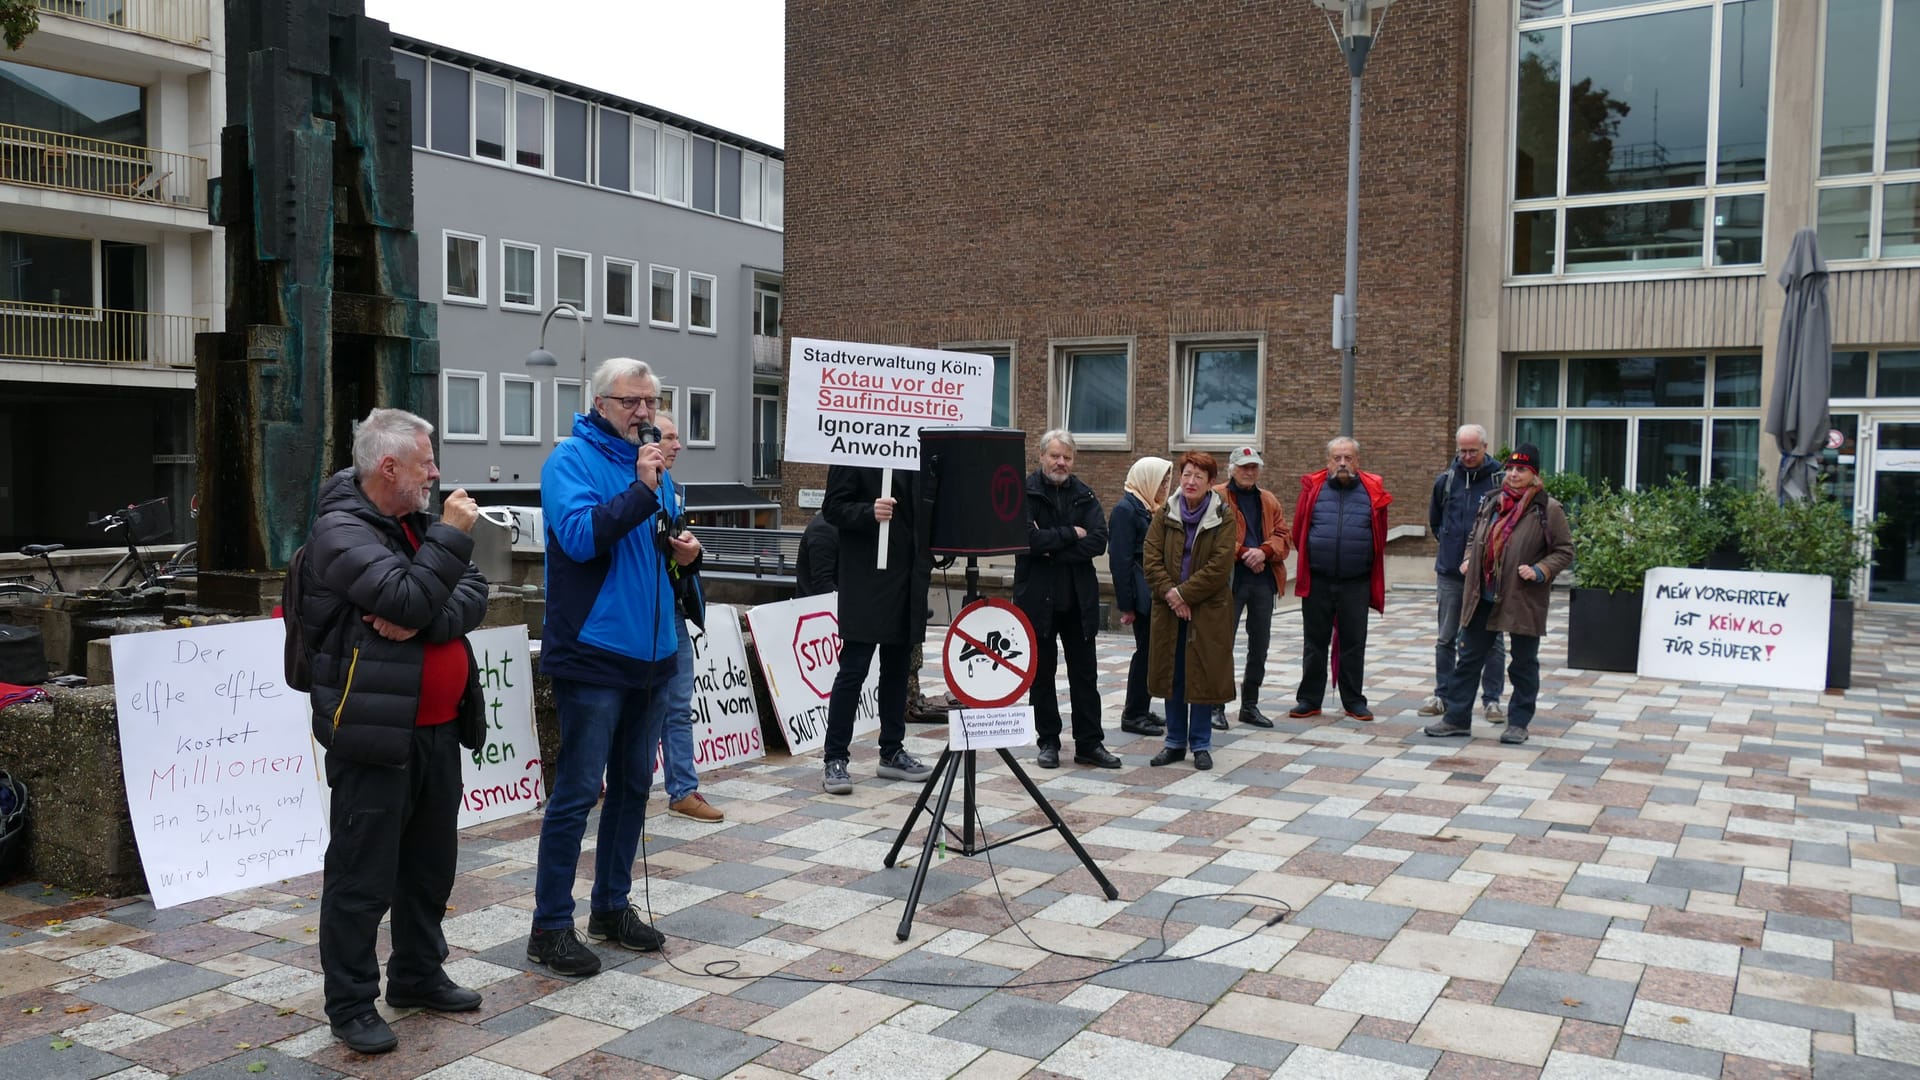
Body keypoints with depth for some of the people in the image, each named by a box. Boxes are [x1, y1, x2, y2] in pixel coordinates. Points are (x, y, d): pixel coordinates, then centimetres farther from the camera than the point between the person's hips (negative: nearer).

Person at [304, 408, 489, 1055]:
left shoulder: (419, 521, 13)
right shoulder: (340, 531, -12)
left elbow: (473, 595, 1)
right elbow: (408, 599, -24)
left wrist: (427, 623, -17)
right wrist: (453, 536, -14)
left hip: (439, 728, 8)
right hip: (374, 733, -8)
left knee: (430, 863, 18)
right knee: (362, 876, 2)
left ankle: (418, 975, 34)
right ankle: (351, 1004, 15)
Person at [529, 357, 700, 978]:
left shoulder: (655, 464, 14)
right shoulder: (572, 460, -8)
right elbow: (579, 536, -22)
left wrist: (682, 549, 4)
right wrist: (641, 491, -24)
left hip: (652, 653, 8)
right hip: (593, 654, -7)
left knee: (633, 786, 14)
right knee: (576, 793, -3)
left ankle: (612, 905, 27)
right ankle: (550, 928, 7)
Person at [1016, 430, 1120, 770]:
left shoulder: (1084, 494, 5)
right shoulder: (1024, 493, -6)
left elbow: (1099, 540, -9)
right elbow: (1027, 538, -21)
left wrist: (1054, 548, -17)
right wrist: (1070, 534, -14)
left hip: (1078, 598, 3)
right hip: (1037, 598, -3)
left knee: (1085, 674, 7)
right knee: (1041, 673, 8)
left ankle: (1090, 743, 15)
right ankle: (1048, 742, 19)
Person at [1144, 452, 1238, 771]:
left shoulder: (1223, 518, -5)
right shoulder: (1165, 515, 5)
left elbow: (1220, 566, -12)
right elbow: (1152, 559, -1)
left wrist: (1184, 593, -15)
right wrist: (1169, 592, -14)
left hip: (1208, 611, -3)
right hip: (1169, 610, 3)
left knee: (1203, 675, 2)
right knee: (1171, 674, 8)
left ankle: (1201, 745, 14)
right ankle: (1175, 742, 20)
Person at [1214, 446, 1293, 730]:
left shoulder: (1269, 500, 14)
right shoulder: (1218, 498, -2)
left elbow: (1284, 536, 7)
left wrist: (1264, 552, -12)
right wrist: (1245, 555, -17)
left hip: (1264, 580, 6)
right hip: (1230, 579, -5)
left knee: (1259, 646, 11)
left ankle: (1250, 705, 22)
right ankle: (1217, 706, 5)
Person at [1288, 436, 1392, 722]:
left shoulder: (1372, 490, 2)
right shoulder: (1313, 487, 1)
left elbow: (1379, 536, 11)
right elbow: (1298, 530, 7)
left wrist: (1358, 561, 13)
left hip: (1356, 583, 0)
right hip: (1318, 581, 0)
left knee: (1354, 644, 7)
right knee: (1315, 642, 8)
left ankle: (1354, 701, 17)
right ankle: (1309, 699, 16)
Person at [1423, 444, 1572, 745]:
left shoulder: (1548, 509, -7)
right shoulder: (1492, 503, 9)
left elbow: (1565, 551, -4)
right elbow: (1474, 537, 22)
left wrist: (1540, 571, -18)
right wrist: (1468, 560, 4)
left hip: (1524, 600, -5)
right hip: (1484, 597, 5)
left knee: (1524, 663, 8)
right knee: (1469, 658, 8)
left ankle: (1518, 723, 19)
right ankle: (1457, 719, 15)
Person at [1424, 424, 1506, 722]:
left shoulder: (1500, 480, -7)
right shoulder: (1445, 479, 3)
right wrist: (1450, 543, 11)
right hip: (1450, 572, 3)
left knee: (1491, 640, 5)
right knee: (1446, 639, 10)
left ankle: (1492, 700, 14)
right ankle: (1442, 695, 20)